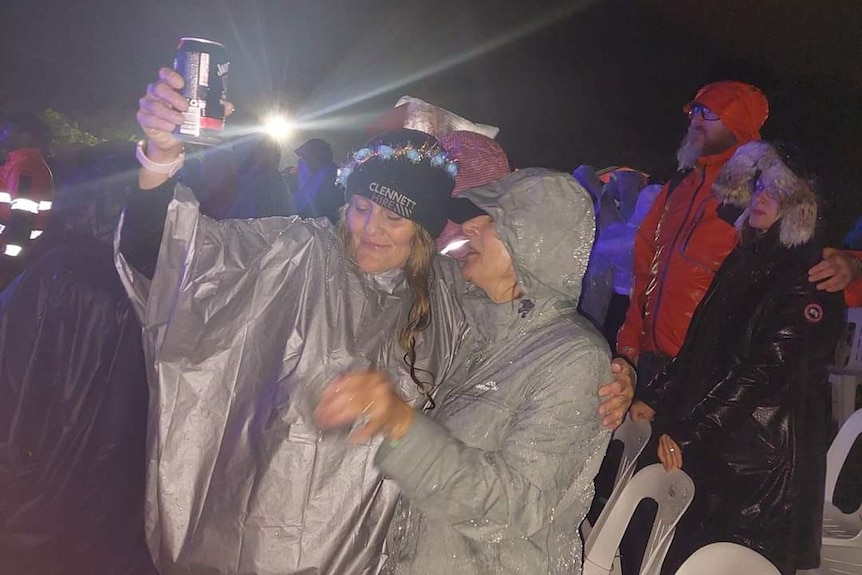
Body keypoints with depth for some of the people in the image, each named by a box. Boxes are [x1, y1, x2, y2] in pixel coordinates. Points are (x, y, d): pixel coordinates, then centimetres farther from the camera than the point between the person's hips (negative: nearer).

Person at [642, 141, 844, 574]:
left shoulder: (810, 282, -10)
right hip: (708, 447, 7)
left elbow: (769, 373, -17)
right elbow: (698, 348, 15)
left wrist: (688, 432, -17)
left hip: (762, 461, -7)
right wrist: (654, 400, 5)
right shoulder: (742, 261, 13)